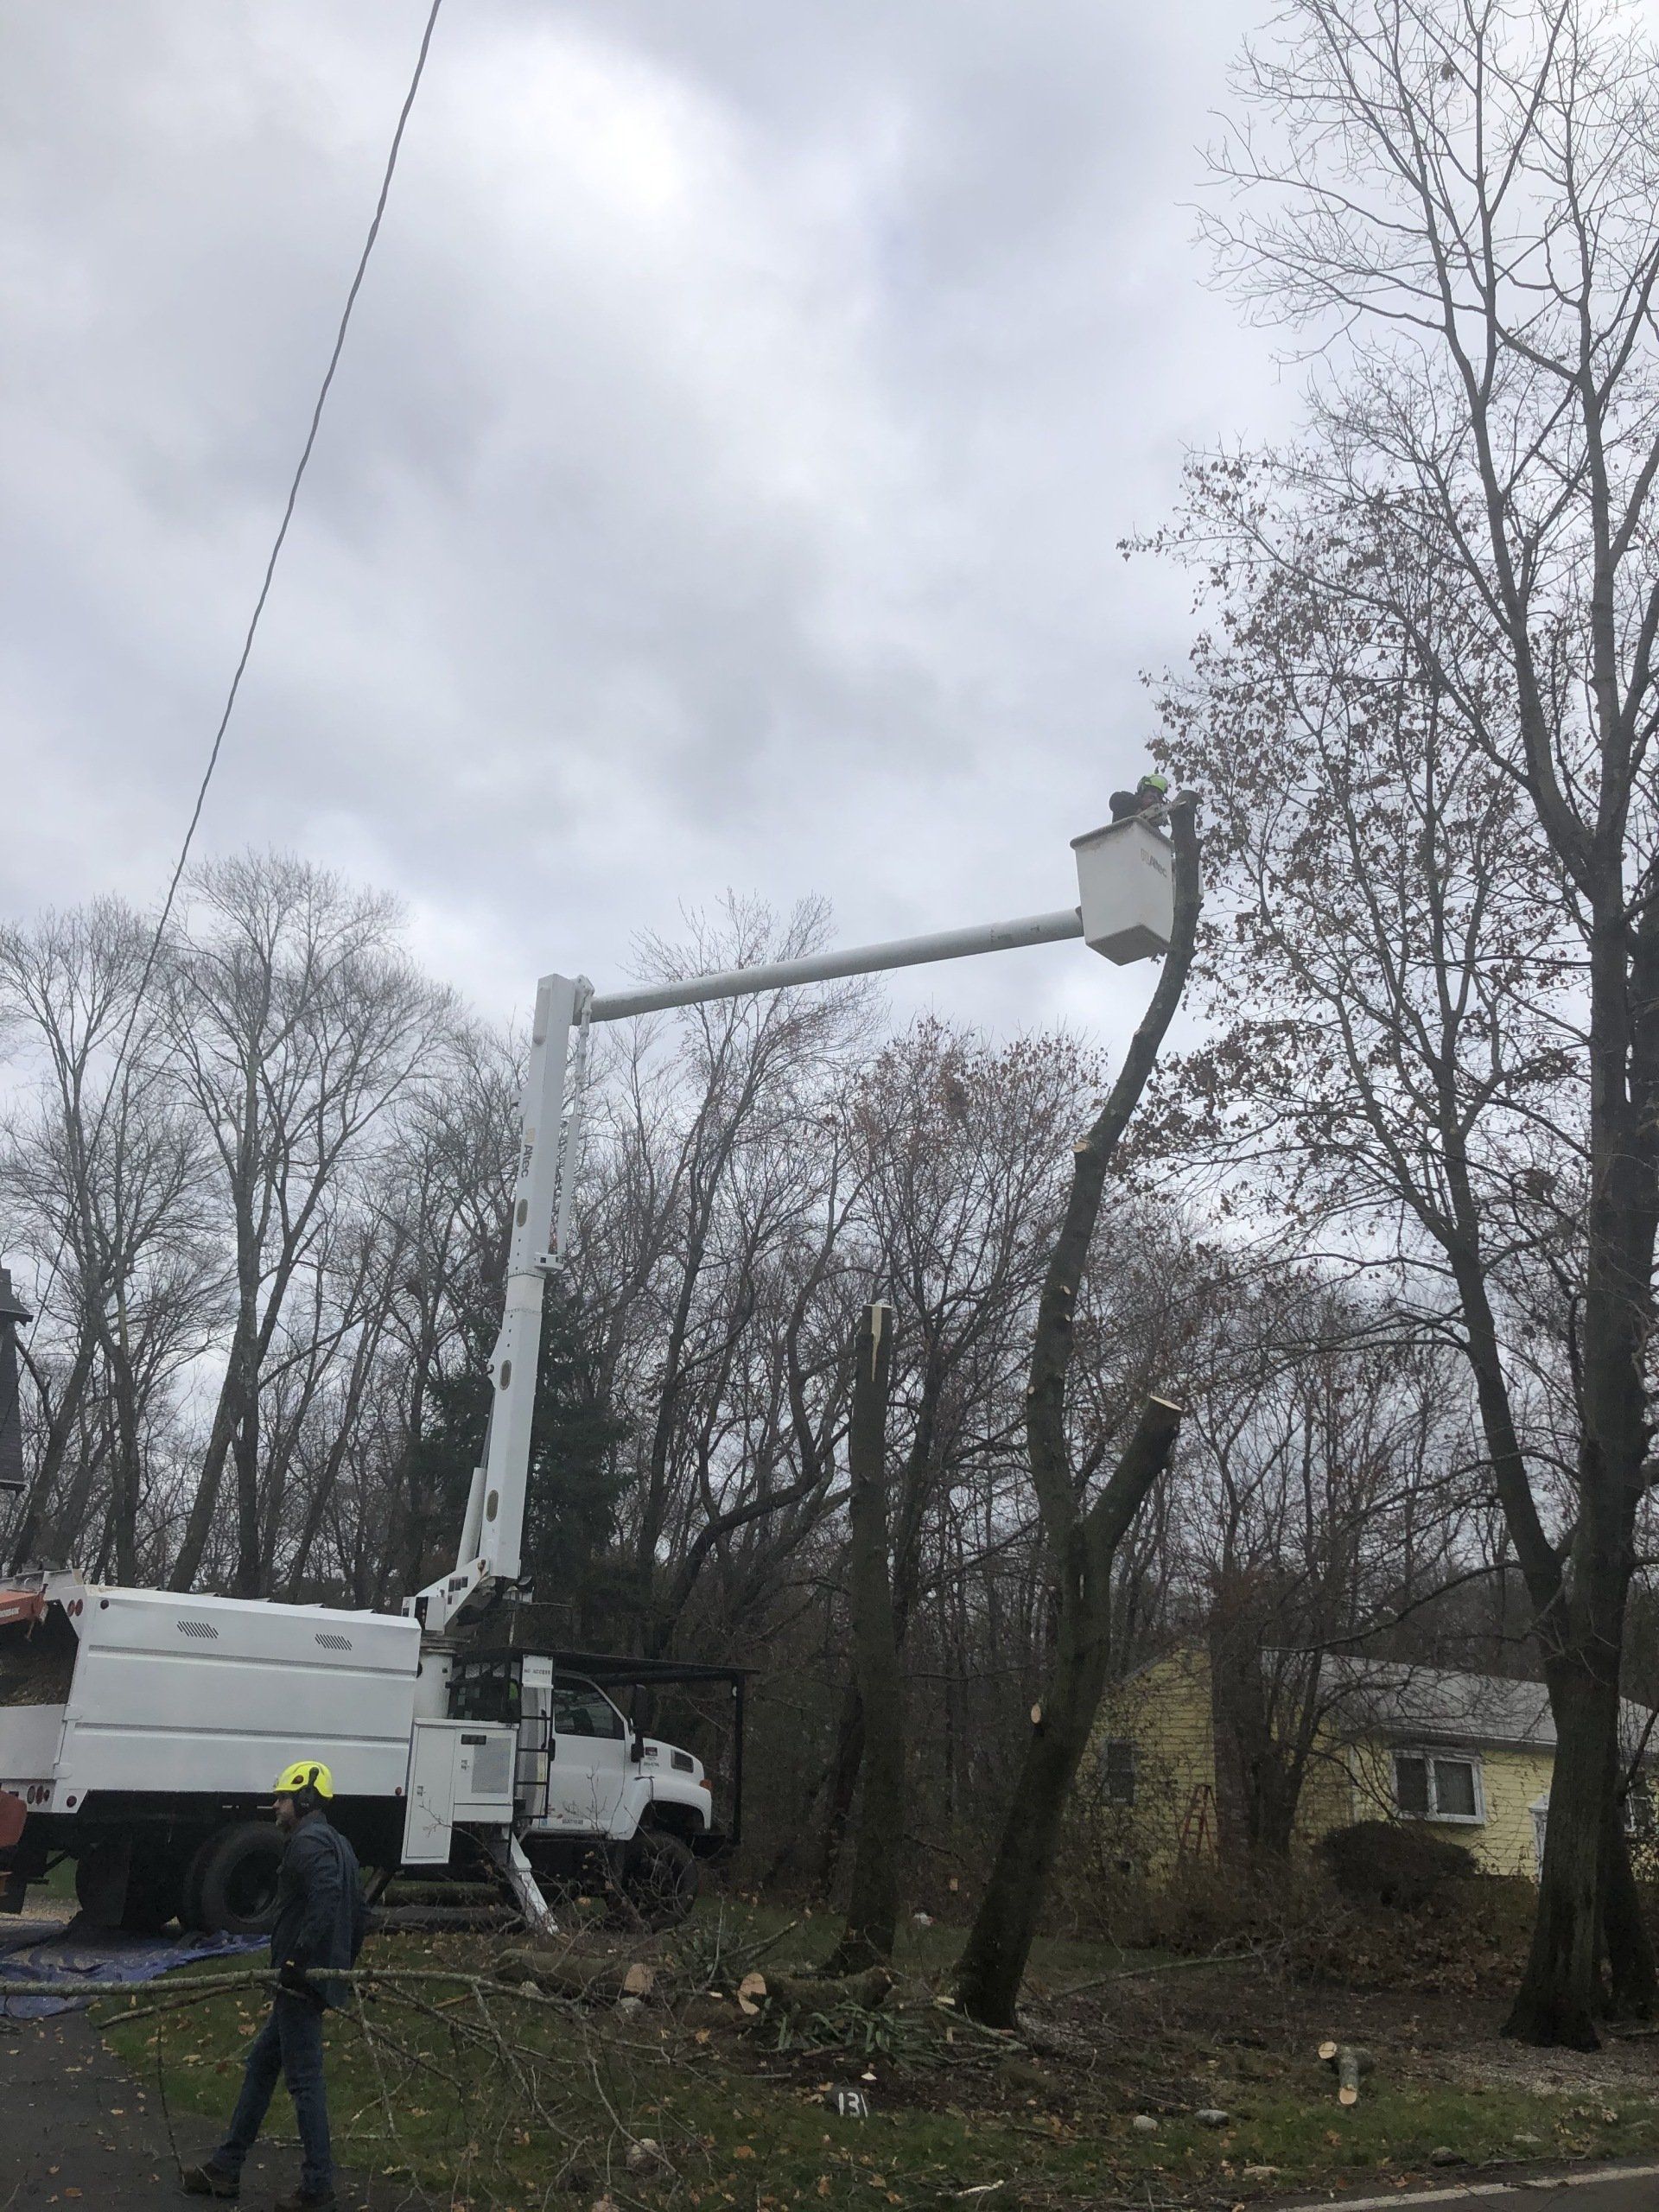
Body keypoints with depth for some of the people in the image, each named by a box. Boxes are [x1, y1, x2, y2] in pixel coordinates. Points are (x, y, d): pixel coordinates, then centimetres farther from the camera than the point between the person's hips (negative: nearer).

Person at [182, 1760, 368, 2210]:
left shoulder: (309, 1841, -14)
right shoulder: (336, 1842, 17)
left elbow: (325, 1898, -31)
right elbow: (360, 1913, 20)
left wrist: (299, 1960, -26)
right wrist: (343, 1966, 23)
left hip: (302, 1981, -10)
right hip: (314, 1980, 10)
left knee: (304, 2078, -2)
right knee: (261, 2064, 19)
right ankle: (225, 2168, 29)